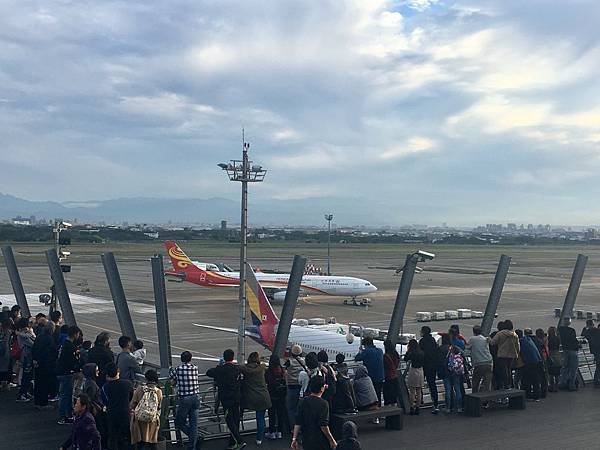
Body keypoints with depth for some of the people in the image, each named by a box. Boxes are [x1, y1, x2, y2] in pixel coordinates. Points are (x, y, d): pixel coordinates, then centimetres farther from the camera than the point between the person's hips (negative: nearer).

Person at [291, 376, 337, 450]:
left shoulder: (302, 402, 1)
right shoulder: (323, 404, -15)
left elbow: (298, 423, 1)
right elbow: (323, 426, -18)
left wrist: (294, 438, 6)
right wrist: (332, 441, -8)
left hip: (306, 441, 6)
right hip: (320, 443, -6)